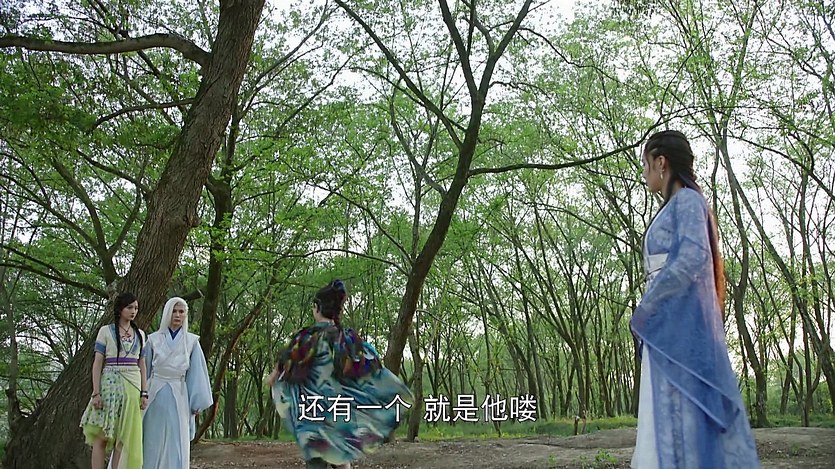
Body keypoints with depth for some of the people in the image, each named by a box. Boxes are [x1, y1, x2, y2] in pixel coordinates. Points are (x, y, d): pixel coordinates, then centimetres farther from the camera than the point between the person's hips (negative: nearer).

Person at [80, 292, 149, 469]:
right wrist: (96, 392, -10)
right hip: (109, 385, -3)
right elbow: (97, 363, -2)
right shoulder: (106, 331, 1)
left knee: (125, 438, 4)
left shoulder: (140, 334, 12)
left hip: (132, 388, 4)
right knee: (102, 436, -4)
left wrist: (144, 393, 6)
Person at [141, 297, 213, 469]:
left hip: (179, 397, 0)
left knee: (176, 444, 0)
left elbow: (197, 372, 3)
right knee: (153, 442, 6)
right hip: (155, 396, 0)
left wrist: (198, 401, 0)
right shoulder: (153, 339, 1)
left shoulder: (192, 341, 2)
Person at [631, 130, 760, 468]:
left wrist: (643, 311, -14)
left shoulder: (687, 199, -4)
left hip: (680, 323, -9)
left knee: (682, 416, -11)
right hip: (669, 327, 9)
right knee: (668, 419, 7)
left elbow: (692, 260, -17)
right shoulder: (672, 210, 24)